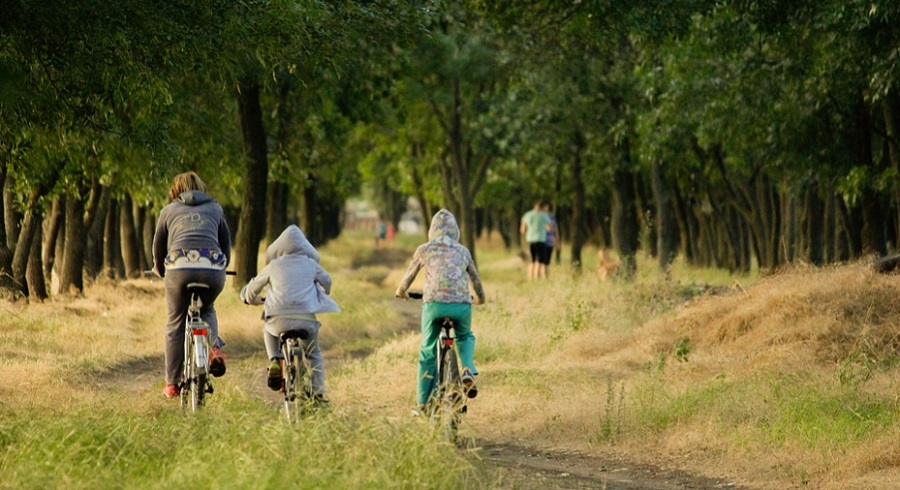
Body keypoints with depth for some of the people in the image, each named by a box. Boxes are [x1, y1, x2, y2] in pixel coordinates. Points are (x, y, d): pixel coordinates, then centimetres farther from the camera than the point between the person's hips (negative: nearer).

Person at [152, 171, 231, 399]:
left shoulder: (168, 211, 22)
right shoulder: (215, 208, 25)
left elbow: (158, 246, 27)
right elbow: (226, 242, 30)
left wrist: (159, 270, 46)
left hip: (179, 267, -2)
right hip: (213, 268, 2)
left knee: (175, 325, 11)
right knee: (207, 309, 30)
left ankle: (172, 384, 12)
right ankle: (214, 347, 2)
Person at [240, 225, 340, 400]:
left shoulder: (273, 266, 12)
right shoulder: (311, 264, 14)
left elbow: (251, 289, 22)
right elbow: (326, 281, 32)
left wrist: (253, 300, 46)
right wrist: (323, 295, 55)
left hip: (279, 318, 0)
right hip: (307, 318, 0)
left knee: (269, 331, 35)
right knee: (314, 354, 24)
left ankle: (275, 361, 10)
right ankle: (318, 393, 14)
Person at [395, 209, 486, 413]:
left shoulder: (424, 249, 12)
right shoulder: (463, 251, 17)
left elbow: (409, 275, 22)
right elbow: (475, 278, 28)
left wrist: (401, 292, 43)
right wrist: (480, 297, 48)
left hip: (434, 303, -1)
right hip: (461, 304, 1)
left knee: (428, 352, 12)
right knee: (465, 337, 30)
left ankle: (422, 403, 14)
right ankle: (468, 369, 1)